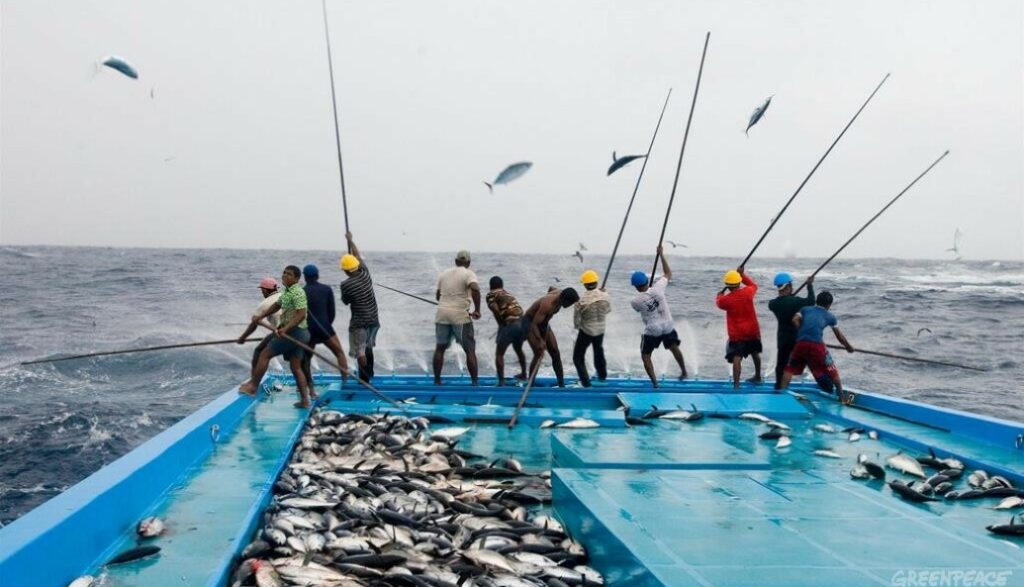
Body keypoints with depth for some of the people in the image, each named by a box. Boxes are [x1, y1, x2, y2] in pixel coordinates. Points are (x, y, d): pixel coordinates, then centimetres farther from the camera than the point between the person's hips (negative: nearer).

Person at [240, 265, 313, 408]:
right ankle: (305, 400, 9)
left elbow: (301, 315, -25)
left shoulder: (297, 293, -15)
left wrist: (285, 328, -34)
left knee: (265, 354, -2)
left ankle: (252, 386, 6)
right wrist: (260, 316, 17)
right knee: (296, 367, 10)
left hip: (293, 332, -10)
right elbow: (276, 306, 29)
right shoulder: (287, 291, 16)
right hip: (298, 333, 10)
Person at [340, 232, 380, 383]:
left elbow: (345, 302, 0)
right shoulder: (365, 274, -4)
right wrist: (350, 240, 21)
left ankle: (365, 379, 2)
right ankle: (369, 373, 35)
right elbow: (359, 257, 11)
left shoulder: (346, 285, -17)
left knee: (360, 351, 2)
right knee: (368, 347, 23)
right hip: (374, 320, 6)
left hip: (359, 323, -6)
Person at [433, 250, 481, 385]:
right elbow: (475, 289, -23)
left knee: (440, 347, 16)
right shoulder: (468, 274, -2)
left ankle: (436, 380, 18)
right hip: (460, 316, -5)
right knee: (470, 350, 2)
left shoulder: (444, 273, 15)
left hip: (442, 314, 5)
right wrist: (477, 310, -15)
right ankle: (474, 382, 0)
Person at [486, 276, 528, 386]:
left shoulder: (491, 294, 7)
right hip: (522, 322, 7)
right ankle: (523, 374, 45)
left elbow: (495, 310, -10)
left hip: (510, 324, -7)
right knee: (518, 349, 31)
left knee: (499, 353, 2)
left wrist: (501, 324, 1)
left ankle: (501, 381, -8)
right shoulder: (508, 294, 28)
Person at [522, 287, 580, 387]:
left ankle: (562, 385, 5)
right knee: (539, 354, -20)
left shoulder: (560, 293, -13)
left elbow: (552, 288, 13)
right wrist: (540, 341, -47)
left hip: (543, 324, 8)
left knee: (556, 353, 1)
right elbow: (534, 324, -38)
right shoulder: (547, 305, -37)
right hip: (529, 322, -8)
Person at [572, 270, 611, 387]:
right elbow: (608, 310, 6)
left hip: (586, 331, -5)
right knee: (599, 351, 31)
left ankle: (585, 381, 2)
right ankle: (602, 374, 47)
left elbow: (576, 319, -14)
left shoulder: (581, 300, -24)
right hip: (600, 330, 5)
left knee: (578, 357, 10)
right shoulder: (605, 296, -14)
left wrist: (577, 326, 9)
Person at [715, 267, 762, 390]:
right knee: (755, 353, 25)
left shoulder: (725, 299, -16)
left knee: (736, 358, -11)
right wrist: (742, 274, 20)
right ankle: (757, 377, 43)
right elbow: (753, 285, 15)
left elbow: (718, 302, 10)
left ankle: (736, 384, -22)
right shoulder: (748, 292, -10)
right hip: (753, 330, 5)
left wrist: (720, 295, 32)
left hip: (737, 334, -5)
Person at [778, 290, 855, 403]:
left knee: (790, 368, 18)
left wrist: (802, 332, 10)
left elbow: (795, 319, 1)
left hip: (800, 343, 1)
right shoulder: (830, 316, 19)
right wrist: (849, 347, 41)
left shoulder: (805, 309, 21)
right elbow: (839, 337, 26)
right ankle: (841, 396, 18)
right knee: (832, 371, 15)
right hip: (817, 345, -1)